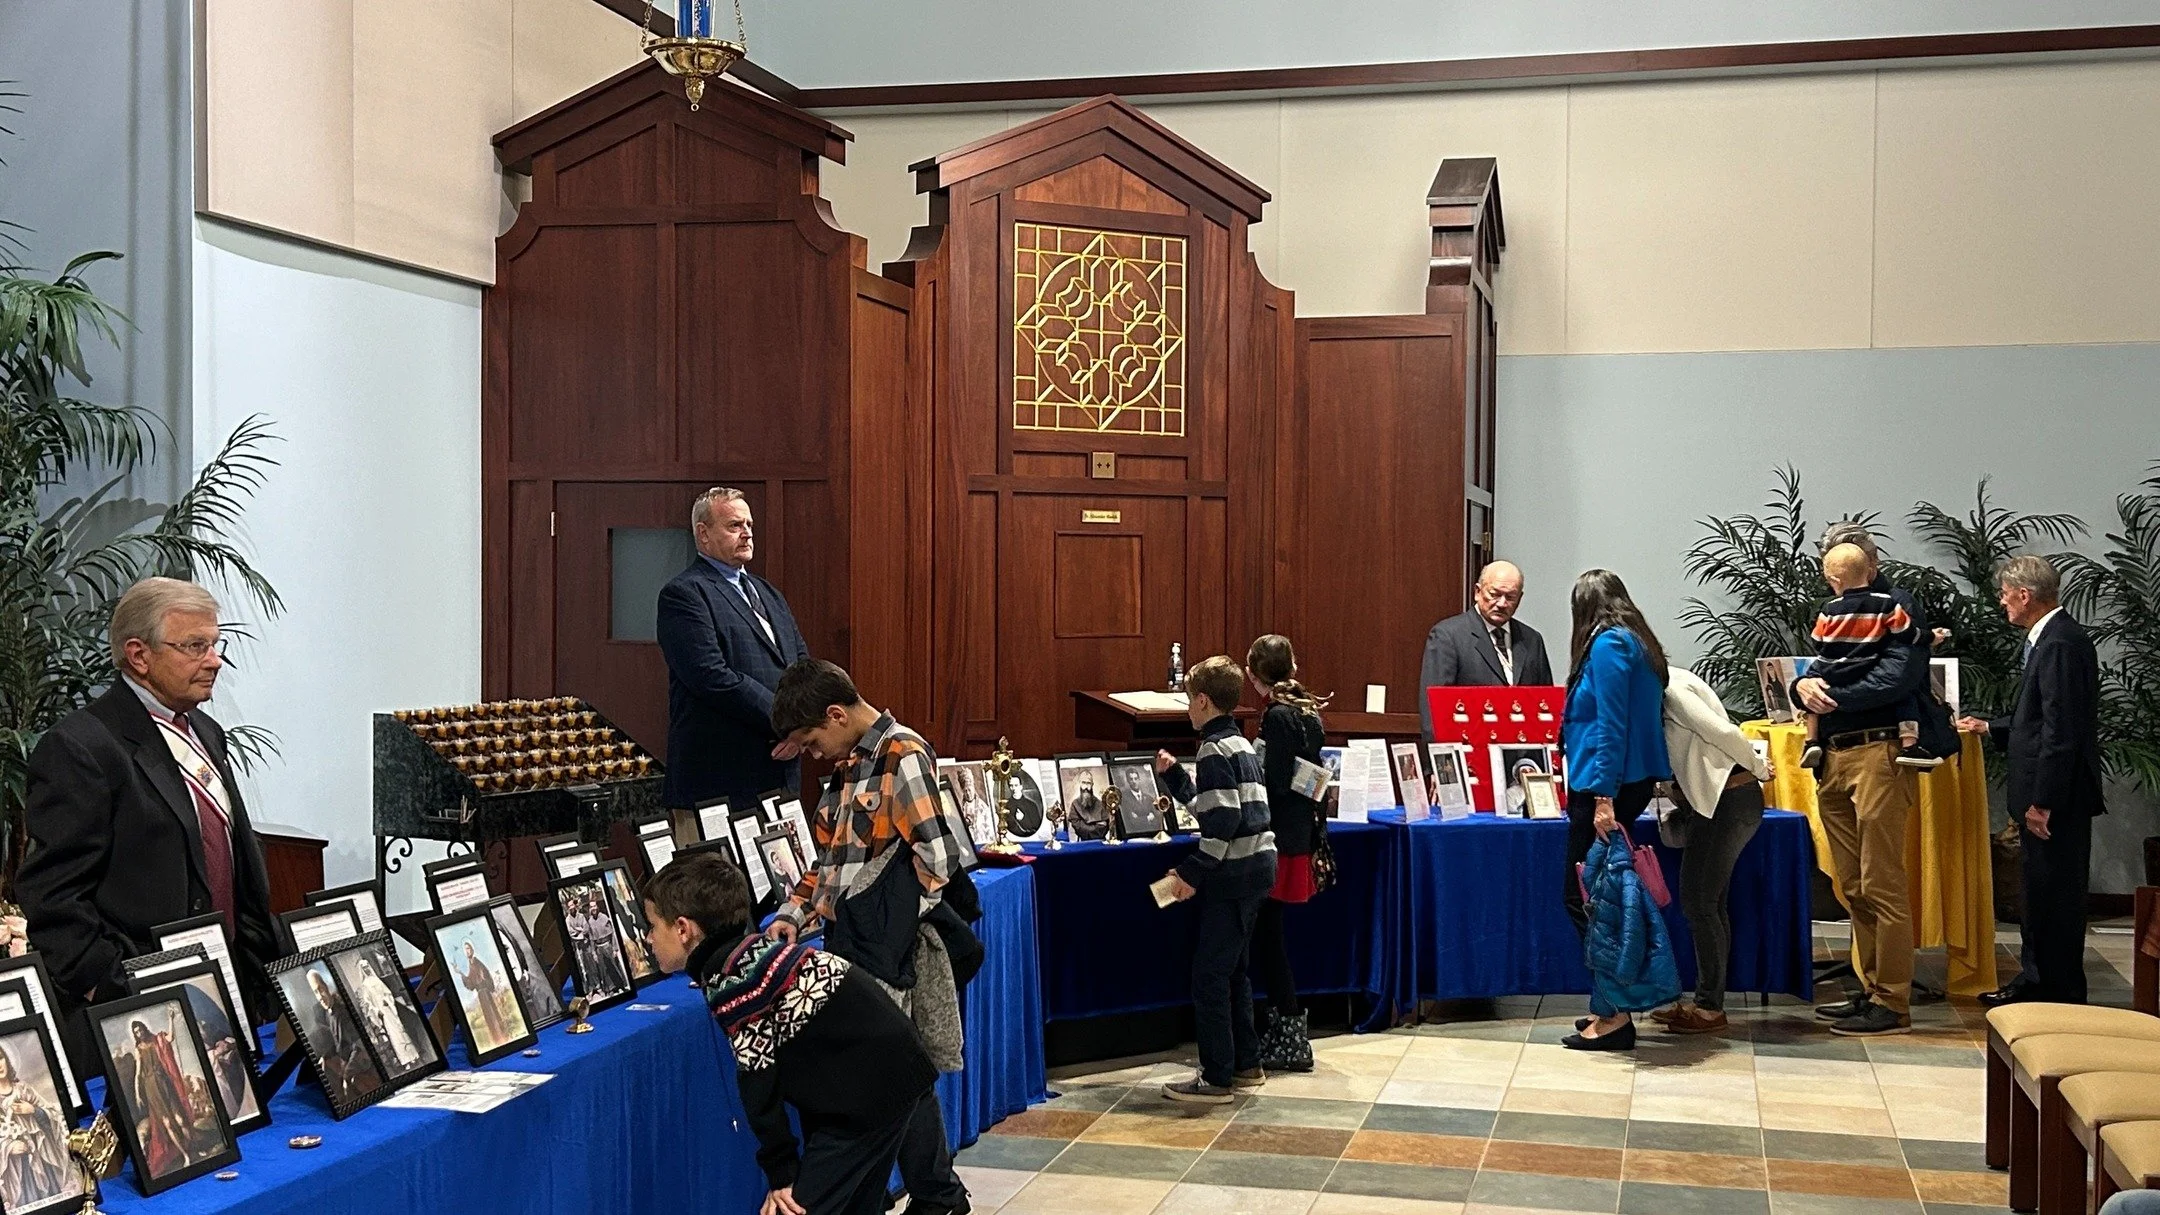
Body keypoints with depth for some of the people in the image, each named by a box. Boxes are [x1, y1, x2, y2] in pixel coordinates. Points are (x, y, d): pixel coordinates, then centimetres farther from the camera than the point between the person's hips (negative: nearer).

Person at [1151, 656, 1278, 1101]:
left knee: (1209, 975, -5)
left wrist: (1191, 872, -20)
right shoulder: (1241, 745, 16)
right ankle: (1246, 1064, 25)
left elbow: (1223, 821, -22)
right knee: (1232, 970, 18)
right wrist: (1172, 776, 23)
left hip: (1233, 875, -10)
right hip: (1257, 869, 10)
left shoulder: (1214, 750, -14)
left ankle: (1217, 1079, -3)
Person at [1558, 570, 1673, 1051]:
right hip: (1633, 782, 9)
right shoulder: (1636, 643, 16)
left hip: (1605, 786, -9)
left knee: (1584, 896, -6)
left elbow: (1609, 726, -17)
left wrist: (1604, 798, -20)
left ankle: (1614, 1016, -5)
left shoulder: (1608, 645, -11)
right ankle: (1611, 1005, 15)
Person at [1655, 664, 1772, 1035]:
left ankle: (1710, 1008, -1)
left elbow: (1722, 731, -20)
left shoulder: (1669, 687, -15)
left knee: (1699, 903, -5)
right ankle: (1708, 1001, 17)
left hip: (1726, 800, -10)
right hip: (1713, 800, 10)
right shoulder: (1668, 683, 15)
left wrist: (1757, 768, -7)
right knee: (1709, 903, 12)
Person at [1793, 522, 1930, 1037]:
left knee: (1882, 887, -7)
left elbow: (1898, 677, -17)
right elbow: (1819, 670, 16)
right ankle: (1871, 990, 20)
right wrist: (1803, 685, -7)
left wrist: (1831, 694, -14)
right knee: (1853, 889, 12)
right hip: (1834, 758, 8)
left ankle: (1893, 1004, -3)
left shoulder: (1898, 608, -4)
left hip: (1878, 756, -8)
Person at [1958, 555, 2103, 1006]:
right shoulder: (2051, 638, 13)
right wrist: (1990, 728, 28)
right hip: (2046, 792, 10)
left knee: (2055, 894, -2)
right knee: (2040, 891, 18)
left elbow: (2062, 729, -23)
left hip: (2057, 797, -10)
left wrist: (2042, 801, -23)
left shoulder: (2060, 643, -19)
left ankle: (2062, 994, 7)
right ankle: (2040, 980, 28)